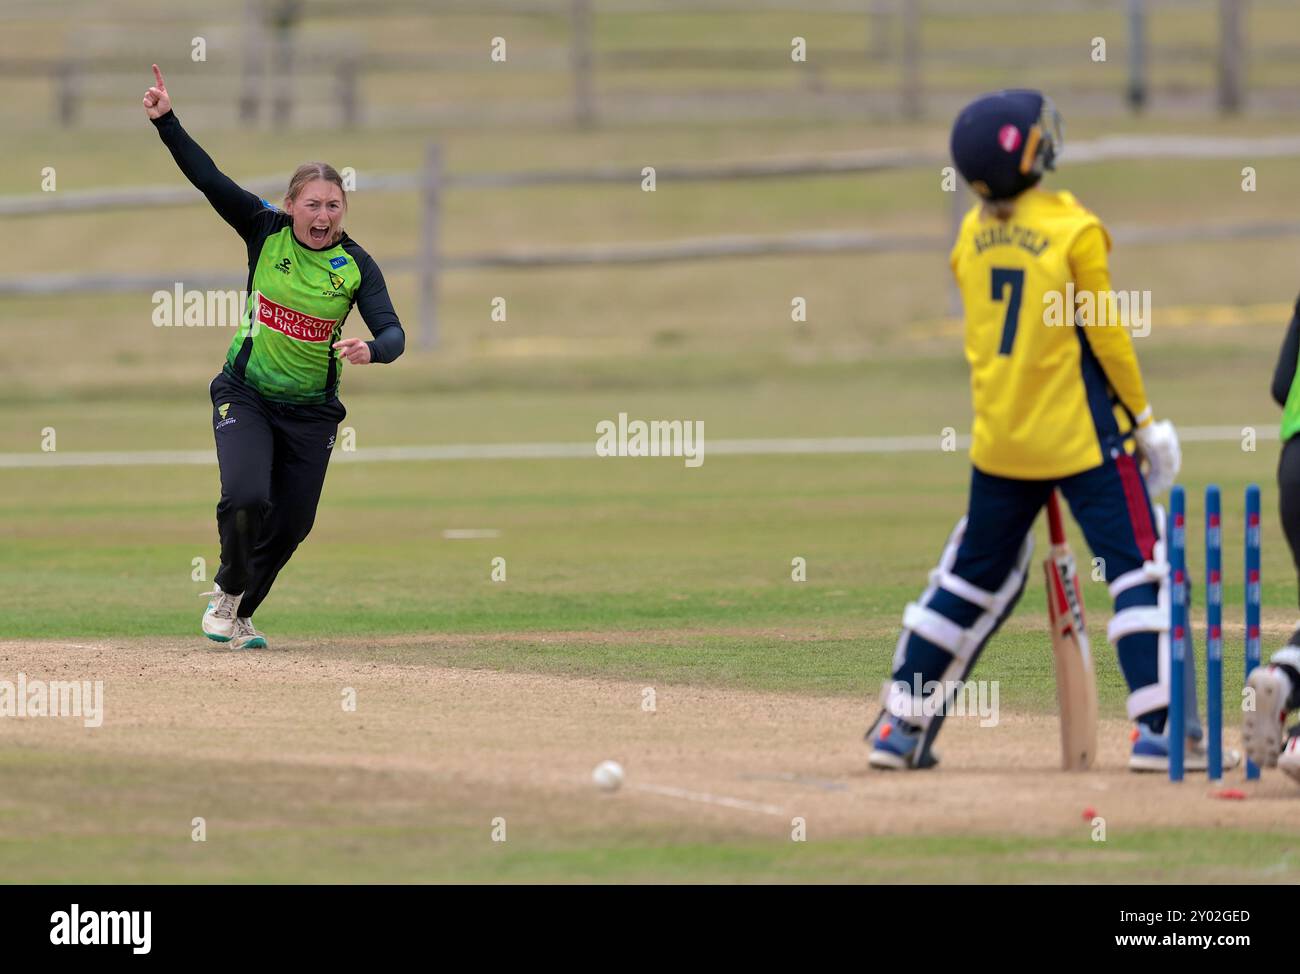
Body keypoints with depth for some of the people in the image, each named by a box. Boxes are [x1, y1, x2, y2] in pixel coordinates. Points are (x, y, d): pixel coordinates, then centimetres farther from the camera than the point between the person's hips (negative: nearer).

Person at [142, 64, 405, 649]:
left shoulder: (356, 266, -9)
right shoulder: (265, 232, -8)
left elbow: (393, 333, -17)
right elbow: (208, 178, -14)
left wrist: (370, 350, -41)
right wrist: (165, 120, -25)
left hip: (311, 409, 2)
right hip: (245, 396, -2)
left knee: (291, 526, 7)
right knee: (246, 498, -22)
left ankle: (239, 616, 31)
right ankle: (227, 591, 8)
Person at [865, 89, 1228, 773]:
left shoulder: (971, 235, 3)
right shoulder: (1074, 230, -13)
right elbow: (1106, 337, -10)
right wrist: (1144, 418, -1)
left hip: (998, 435, 6)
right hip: (1082, 434, -6)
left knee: (975, 576, 16)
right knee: (1138, 566, 0)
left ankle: (900, 724, 18)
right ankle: (1157, 729, -9)